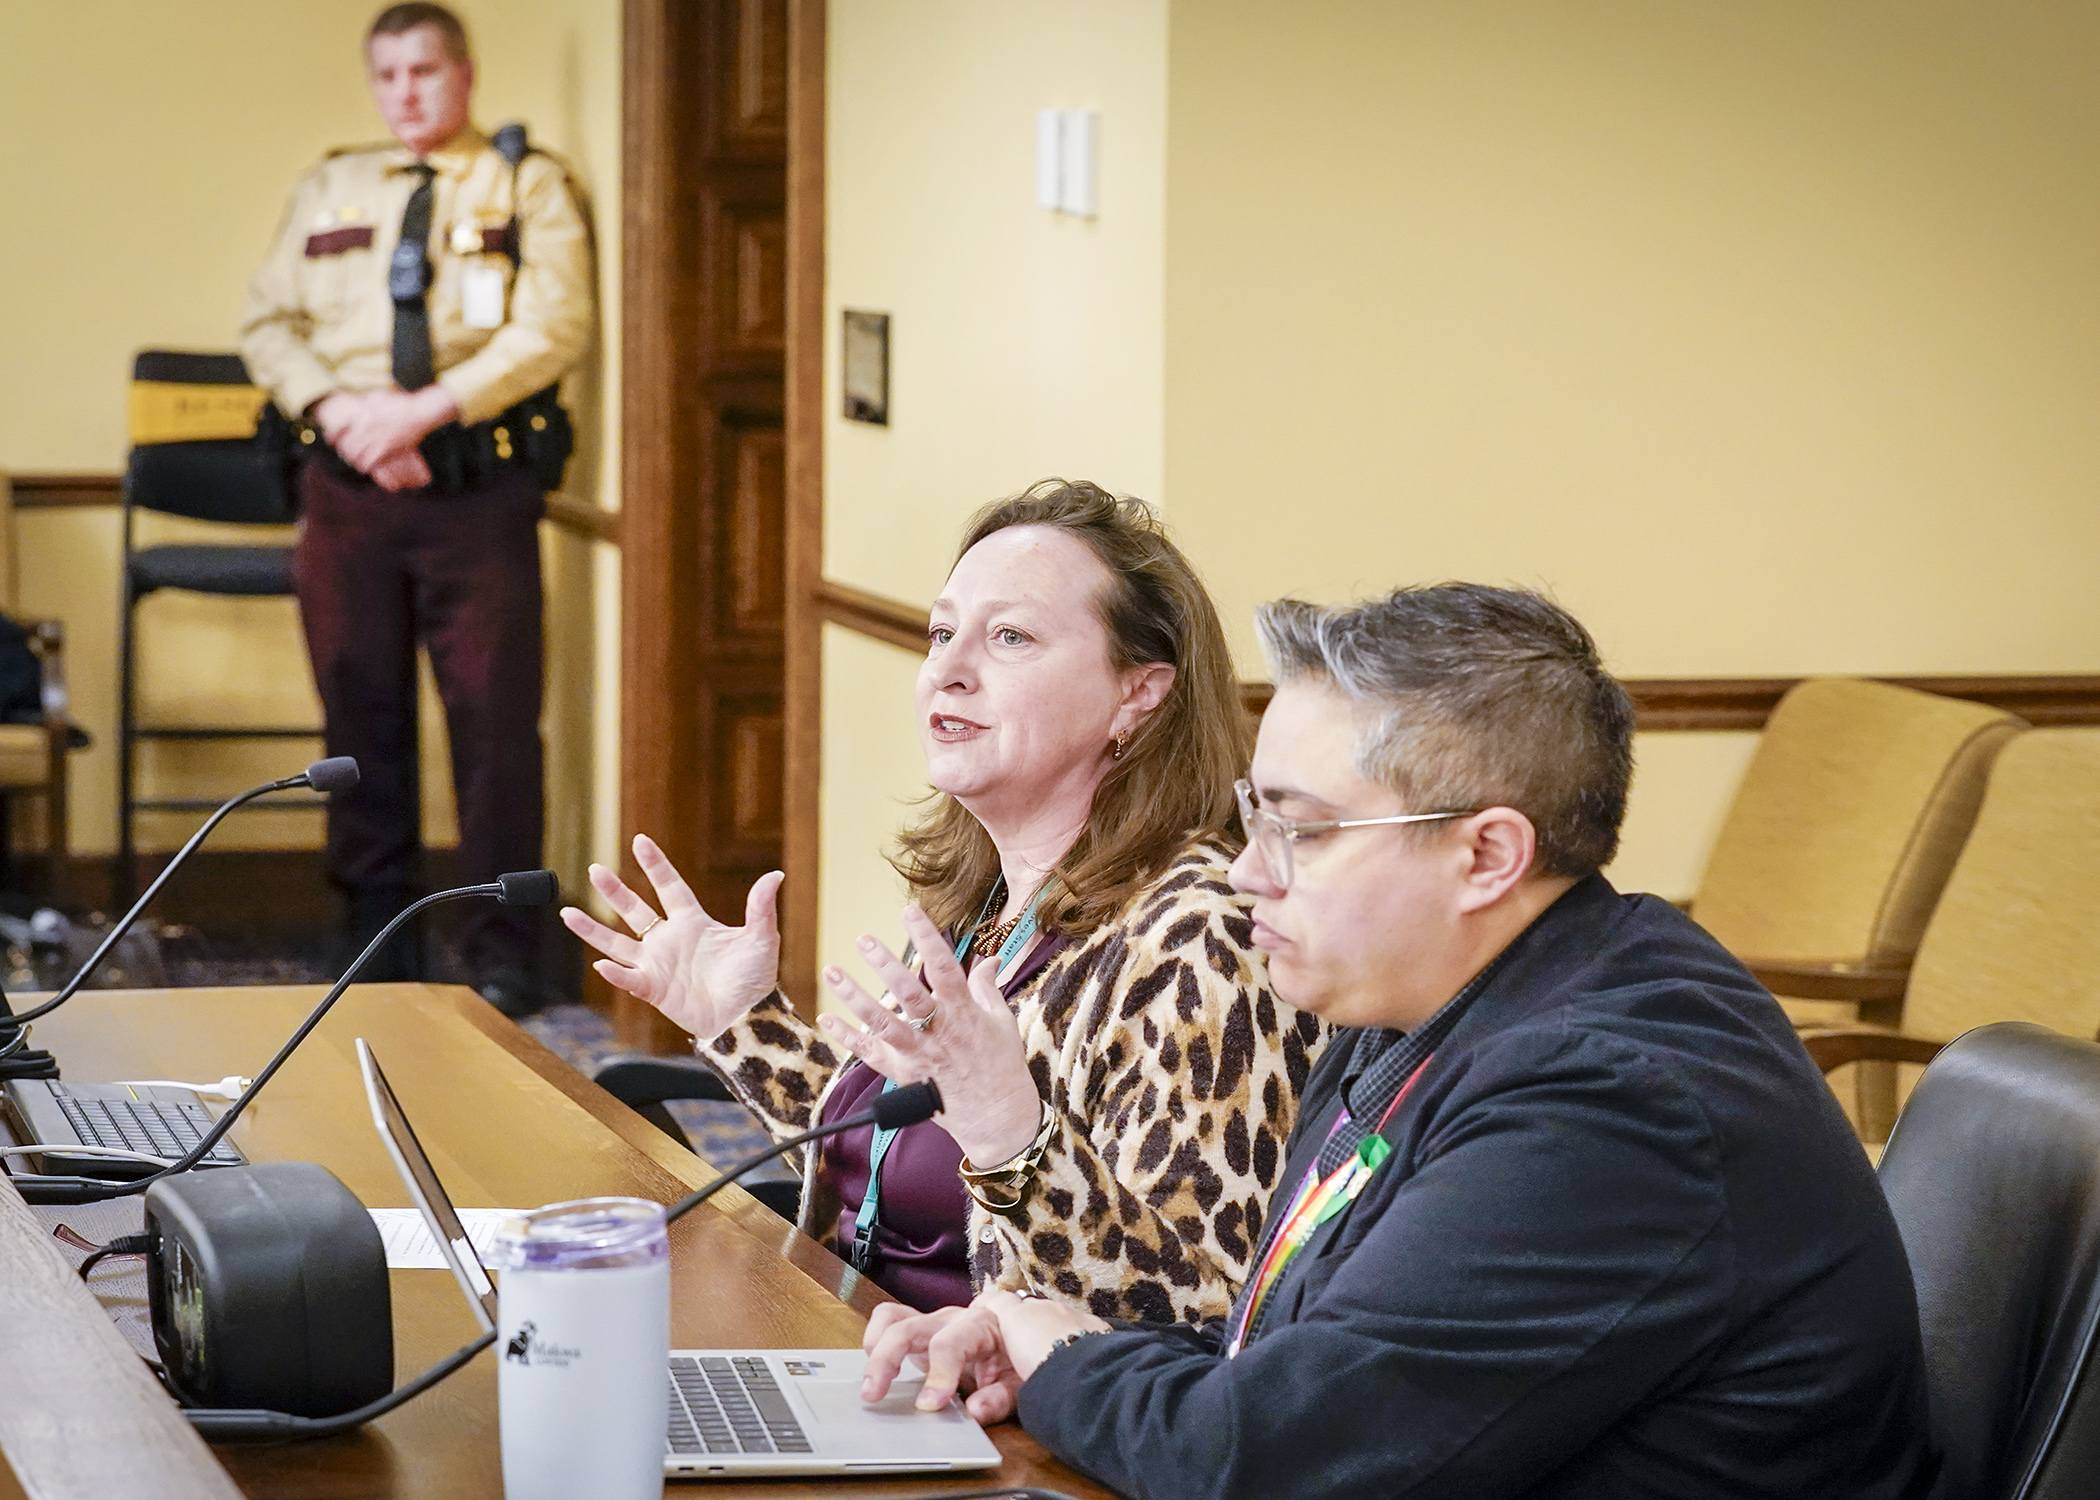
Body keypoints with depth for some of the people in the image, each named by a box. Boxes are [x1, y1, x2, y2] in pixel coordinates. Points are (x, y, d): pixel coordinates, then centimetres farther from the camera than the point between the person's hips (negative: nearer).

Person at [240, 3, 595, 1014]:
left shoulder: (528, 187, 5)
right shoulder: (329, 191, 18)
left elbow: (553, 326, -8)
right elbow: (269, 323, 13)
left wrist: (422, 410, -15)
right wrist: (340, 412, -6)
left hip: (479, 485, -3)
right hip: (347, 485, 4)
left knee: (495, 714, -5)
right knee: (361, 710, 7)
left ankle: (500, 952, 3)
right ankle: (375, 941, 18)